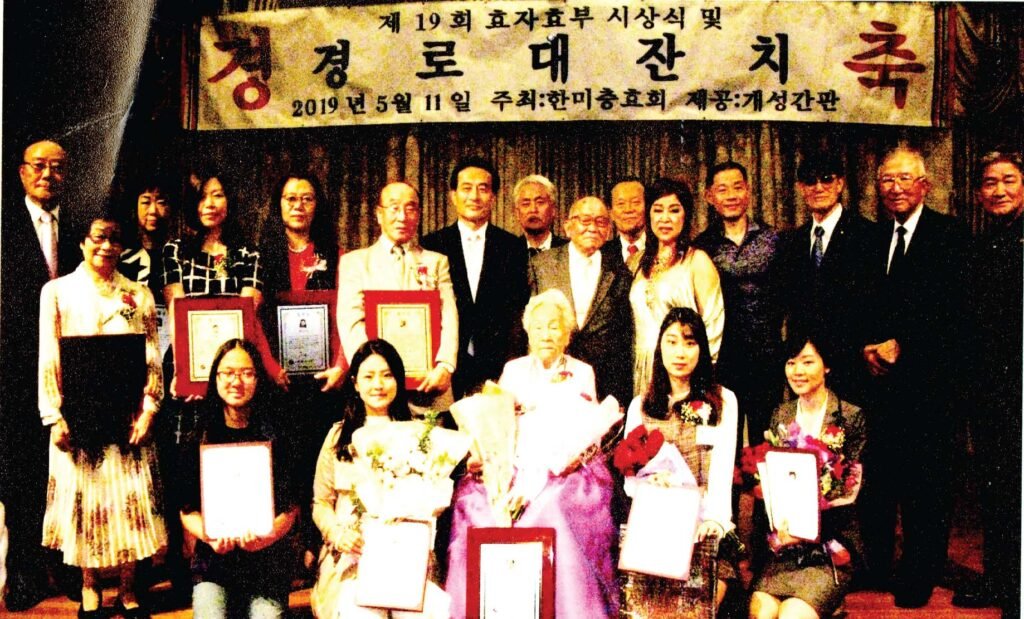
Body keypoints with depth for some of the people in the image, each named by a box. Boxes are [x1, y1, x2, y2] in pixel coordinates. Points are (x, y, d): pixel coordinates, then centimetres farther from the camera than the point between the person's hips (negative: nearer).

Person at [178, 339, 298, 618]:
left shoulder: (276, 437, 3)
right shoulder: (198, 441, 6)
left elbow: (290, 507, 2)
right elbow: (187, 511, 6)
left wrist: (267, 536, -17)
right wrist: (210, 537, -12)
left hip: (268, 560, 0)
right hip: (213, 563, 1)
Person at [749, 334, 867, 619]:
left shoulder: (850, 416, -2)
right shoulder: (781, 415, 11)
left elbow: (849, 491, -5)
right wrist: (780, 525, -11)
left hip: (832, 544, -3)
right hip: (786, 544, 3)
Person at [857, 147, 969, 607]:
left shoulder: (949, 235, -1)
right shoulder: (871, 238, 13)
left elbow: (951, 308, -9)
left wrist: (901, 345, -13)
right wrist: (867, 347, -4)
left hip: (927, 376, -3)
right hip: (877, 376, 4)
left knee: (925, 482, 3)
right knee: (876, 475, 4)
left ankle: (919, 576, 16)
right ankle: (873, 567, 17)